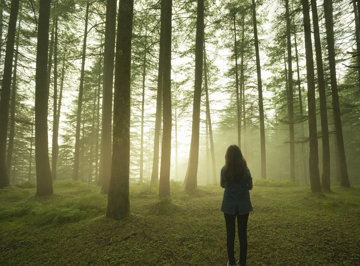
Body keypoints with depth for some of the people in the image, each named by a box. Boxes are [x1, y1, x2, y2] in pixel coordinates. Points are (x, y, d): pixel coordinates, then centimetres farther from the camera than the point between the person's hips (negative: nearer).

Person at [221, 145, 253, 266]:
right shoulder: (245, 169, -11)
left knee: (230, 234, 11)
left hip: (229, 205, 0)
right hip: (243, 205, 0)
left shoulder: (224, 170, -10)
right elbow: (250, 186, -1)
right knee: (242, 234, 11)